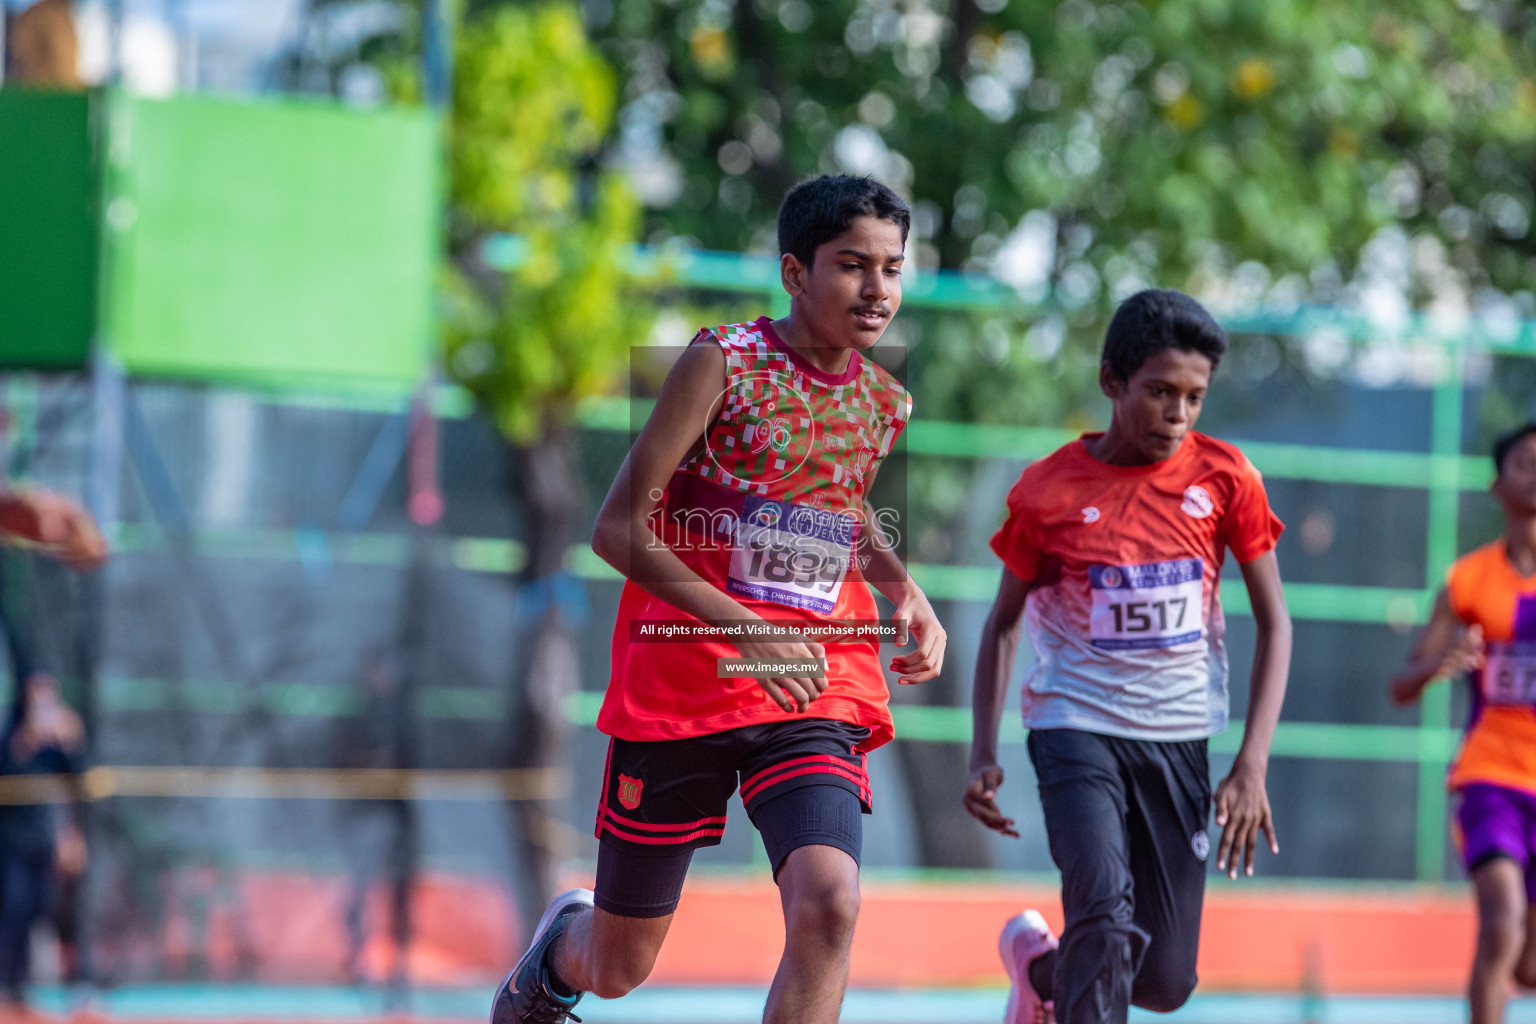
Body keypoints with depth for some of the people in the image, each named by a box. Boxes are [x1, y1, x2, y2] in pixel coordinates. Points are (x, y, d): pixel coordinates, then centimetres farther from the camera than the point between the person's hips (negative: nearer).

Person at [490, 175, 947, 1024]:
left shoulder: (883, 404, 5)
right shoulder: (723, 364, -11)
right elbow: (618, 528, -14)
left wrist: (904, 591, 8)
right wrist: (746, 631, -23)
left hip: (817, 689, 3)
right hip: (682, 679, -3)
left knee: (828, 907, -25)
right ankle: (562, 944, 50)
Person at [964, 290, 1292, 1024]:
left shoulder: (1225, 479, -3)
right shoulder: (1049, 490, -5)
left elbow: (1274, 622, 1)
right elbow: (1005, 622, 7)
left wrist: (1252, 766, -8)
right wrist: (984, 754, -3)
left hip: (1179, 737, 3)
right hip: (1075, 723, -3)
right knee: (1106, 918, -26)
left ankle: (1040, 964, 35)